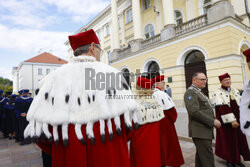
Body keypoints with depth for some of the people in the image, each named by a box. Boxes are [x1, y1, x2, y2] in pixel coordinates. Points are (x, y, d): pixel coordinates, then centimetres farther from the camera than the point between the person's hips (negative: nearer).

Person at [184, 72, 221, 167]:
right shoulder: (190, 92, -13)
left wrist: (214, 121, 9)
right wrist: (213, 121, -17)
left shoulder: (199, 92, 19)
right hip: (200, 131, -10)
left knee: (201, 157, 17)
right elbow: (194, 111, -23)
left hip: (205, 130, 10)